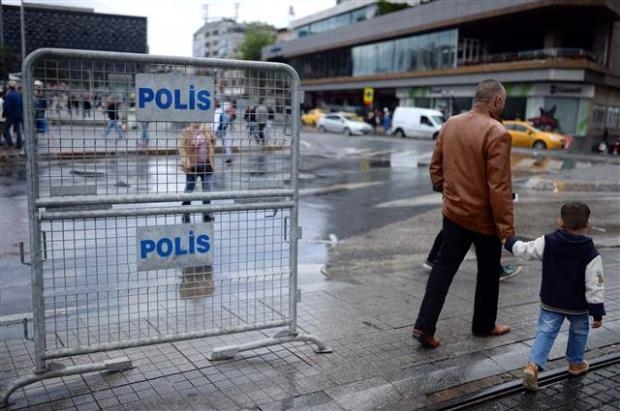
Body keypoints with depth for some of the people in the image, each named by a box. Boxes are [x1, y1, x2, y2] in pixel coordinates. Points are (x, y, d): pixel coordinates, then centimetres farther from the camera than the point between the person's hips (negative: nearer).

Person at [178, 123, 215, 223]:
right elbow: (181, 147, -17)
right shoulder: (185, 132, -8)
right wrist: (185, 161, -28)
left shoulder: (206, 131, 5)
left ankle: (206, 215, 20)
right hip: (192, 166, -4)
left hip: (206, 165, 4)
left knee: (207, 190, 8)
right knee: (189, 190, 5)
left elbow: (213, 141, 24)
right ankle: (185, 215, 17)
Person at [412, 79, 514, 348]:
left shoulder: (450, 125, 1)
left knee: (443, 267, 12)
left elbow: (435, 166, 10)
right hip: (485, 217, -5)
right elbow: (499, 187, -22)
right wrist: (506, 227, -16)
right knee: (488, 272, 16)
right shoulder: (497, 133, -20)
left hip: (454, 212, 5)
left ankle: (424, 325, 6)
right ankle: (484, 325, 32)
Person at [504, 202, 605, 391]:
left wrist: (508, 241, 17)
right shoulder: (591, 255, -18)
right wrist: (598, 312, -7)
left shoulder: (547, 242, -13)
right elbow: (594, 287, -16)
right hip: (578, 306, -1)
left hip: (550, 303, 1)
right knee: (579, 331, 24)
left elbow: (524, 250, -2)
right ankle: (576, 363, 39)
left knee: (545, 332, 5)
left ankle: (533, 365, -13)